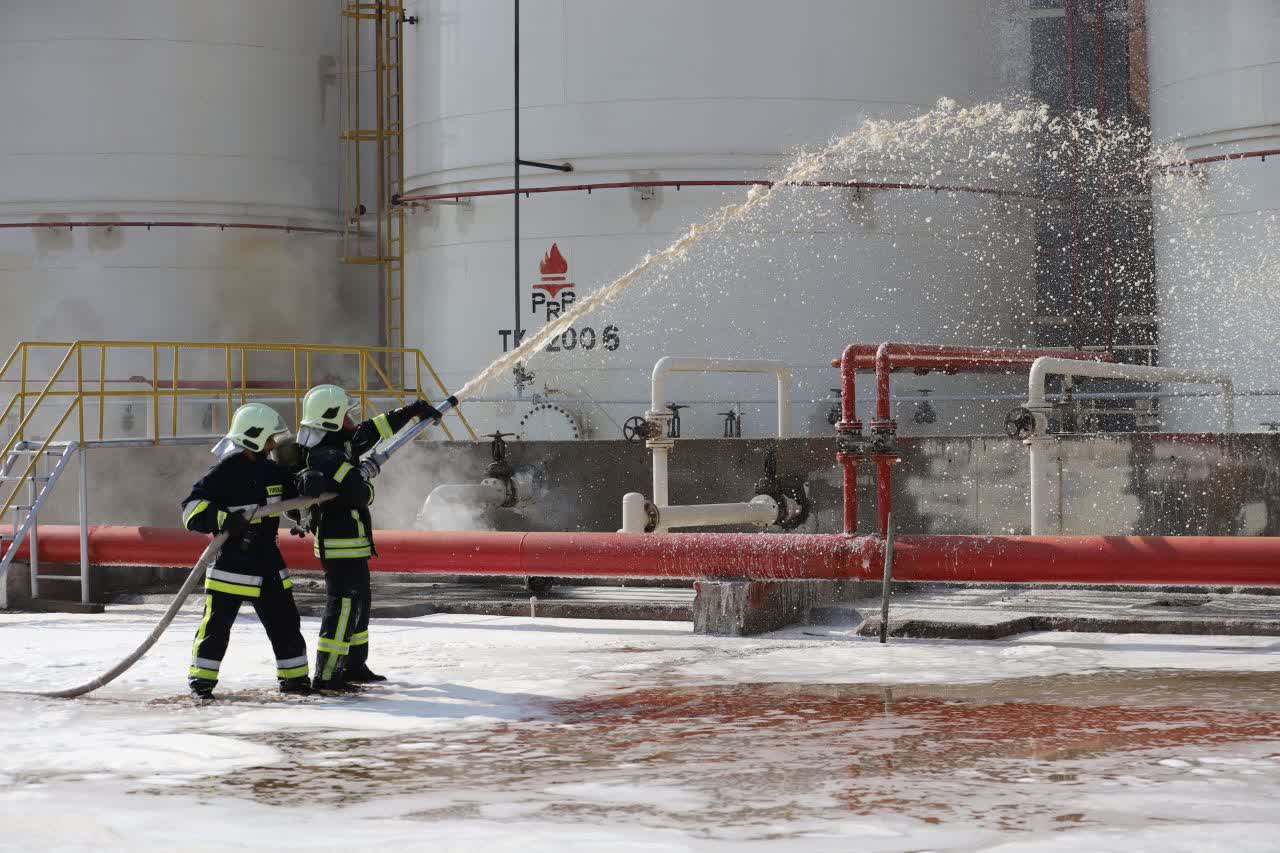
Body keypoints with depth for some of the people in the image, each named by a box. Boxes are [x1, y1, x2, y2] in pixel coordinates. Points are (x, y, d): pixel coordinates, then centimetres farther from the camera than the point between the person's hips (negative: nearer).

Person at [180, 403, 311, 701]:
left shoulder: (273, 471, 9)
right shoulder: (223, 473, -13)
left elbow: (298, 497, 25)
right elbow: (192, 508, -17)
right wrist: (224, 520, -28)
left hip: (268, 562, 6)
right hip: (230, 562, -6)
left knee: (285, 622, 10)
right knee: (217, 623, -3)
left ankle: (294, 676, 21)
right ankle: (201, 678, 7)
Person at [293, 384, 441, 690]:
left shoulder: (340, 444, 8)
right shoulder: (329, 458, -22)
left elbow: (372, 430, 20)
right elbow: (362, 495, -25)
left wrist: (412, 411, 23)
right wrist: (367, 473, -4)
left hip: (351, 543, 11)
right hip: (341, 542, -11)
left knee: (360, 602, 20)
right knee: (344, 605, -11)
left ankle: (354, 666, 30)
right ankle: (325, 675, -12)